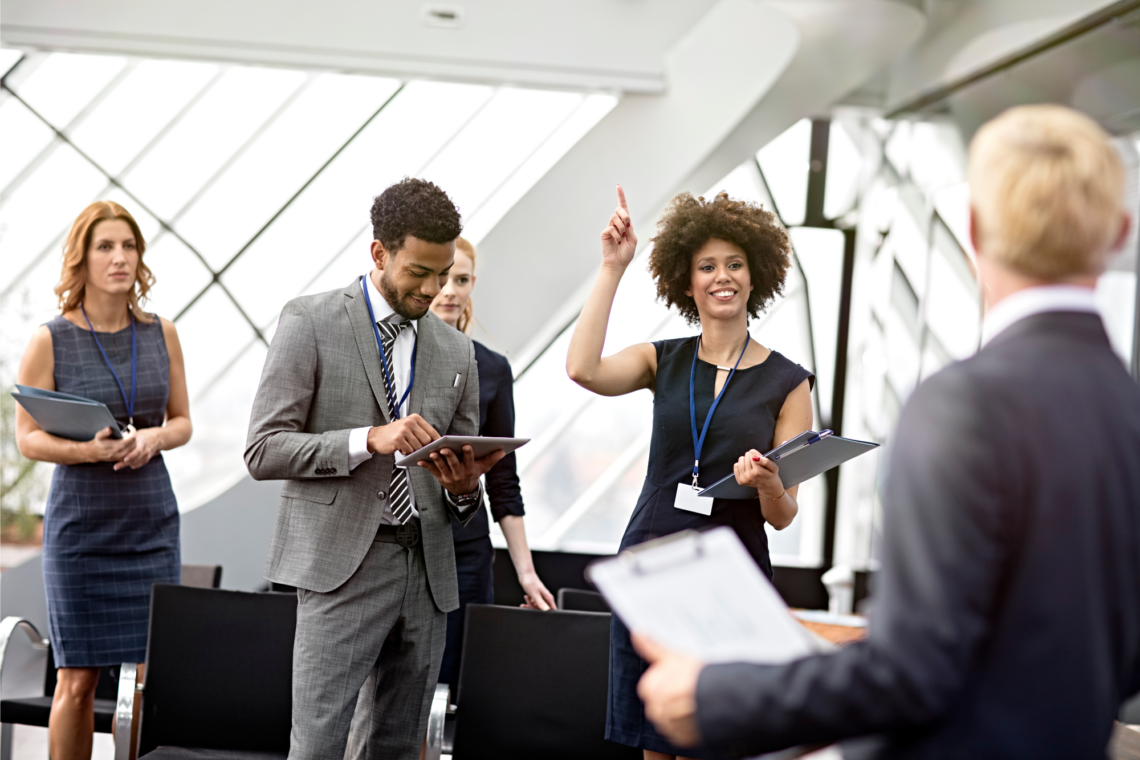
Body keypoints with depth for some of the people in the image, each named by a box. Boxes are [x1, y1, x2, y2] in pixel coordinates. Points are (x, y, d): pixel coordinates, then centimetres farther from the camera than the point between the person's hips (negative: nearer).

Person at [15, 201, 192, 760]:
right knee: (77, 680, 2)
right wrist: (87, 450, -20)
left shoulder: (161, 335, 5)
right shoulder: (50, 342, -4)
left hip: (152, 524, 3)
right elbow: (27, 438, -2)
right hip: (79, 526, -3)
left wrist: (154, 438, -11)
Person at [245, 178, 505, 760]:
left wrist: (464, 487, -5)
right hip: (343, 564, -5)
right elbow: (263, 450, -7)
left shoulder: (456, 351, 15)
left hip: (427, 571, 5)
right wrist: (369, 439, -18)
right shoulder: (311, 322, -1)